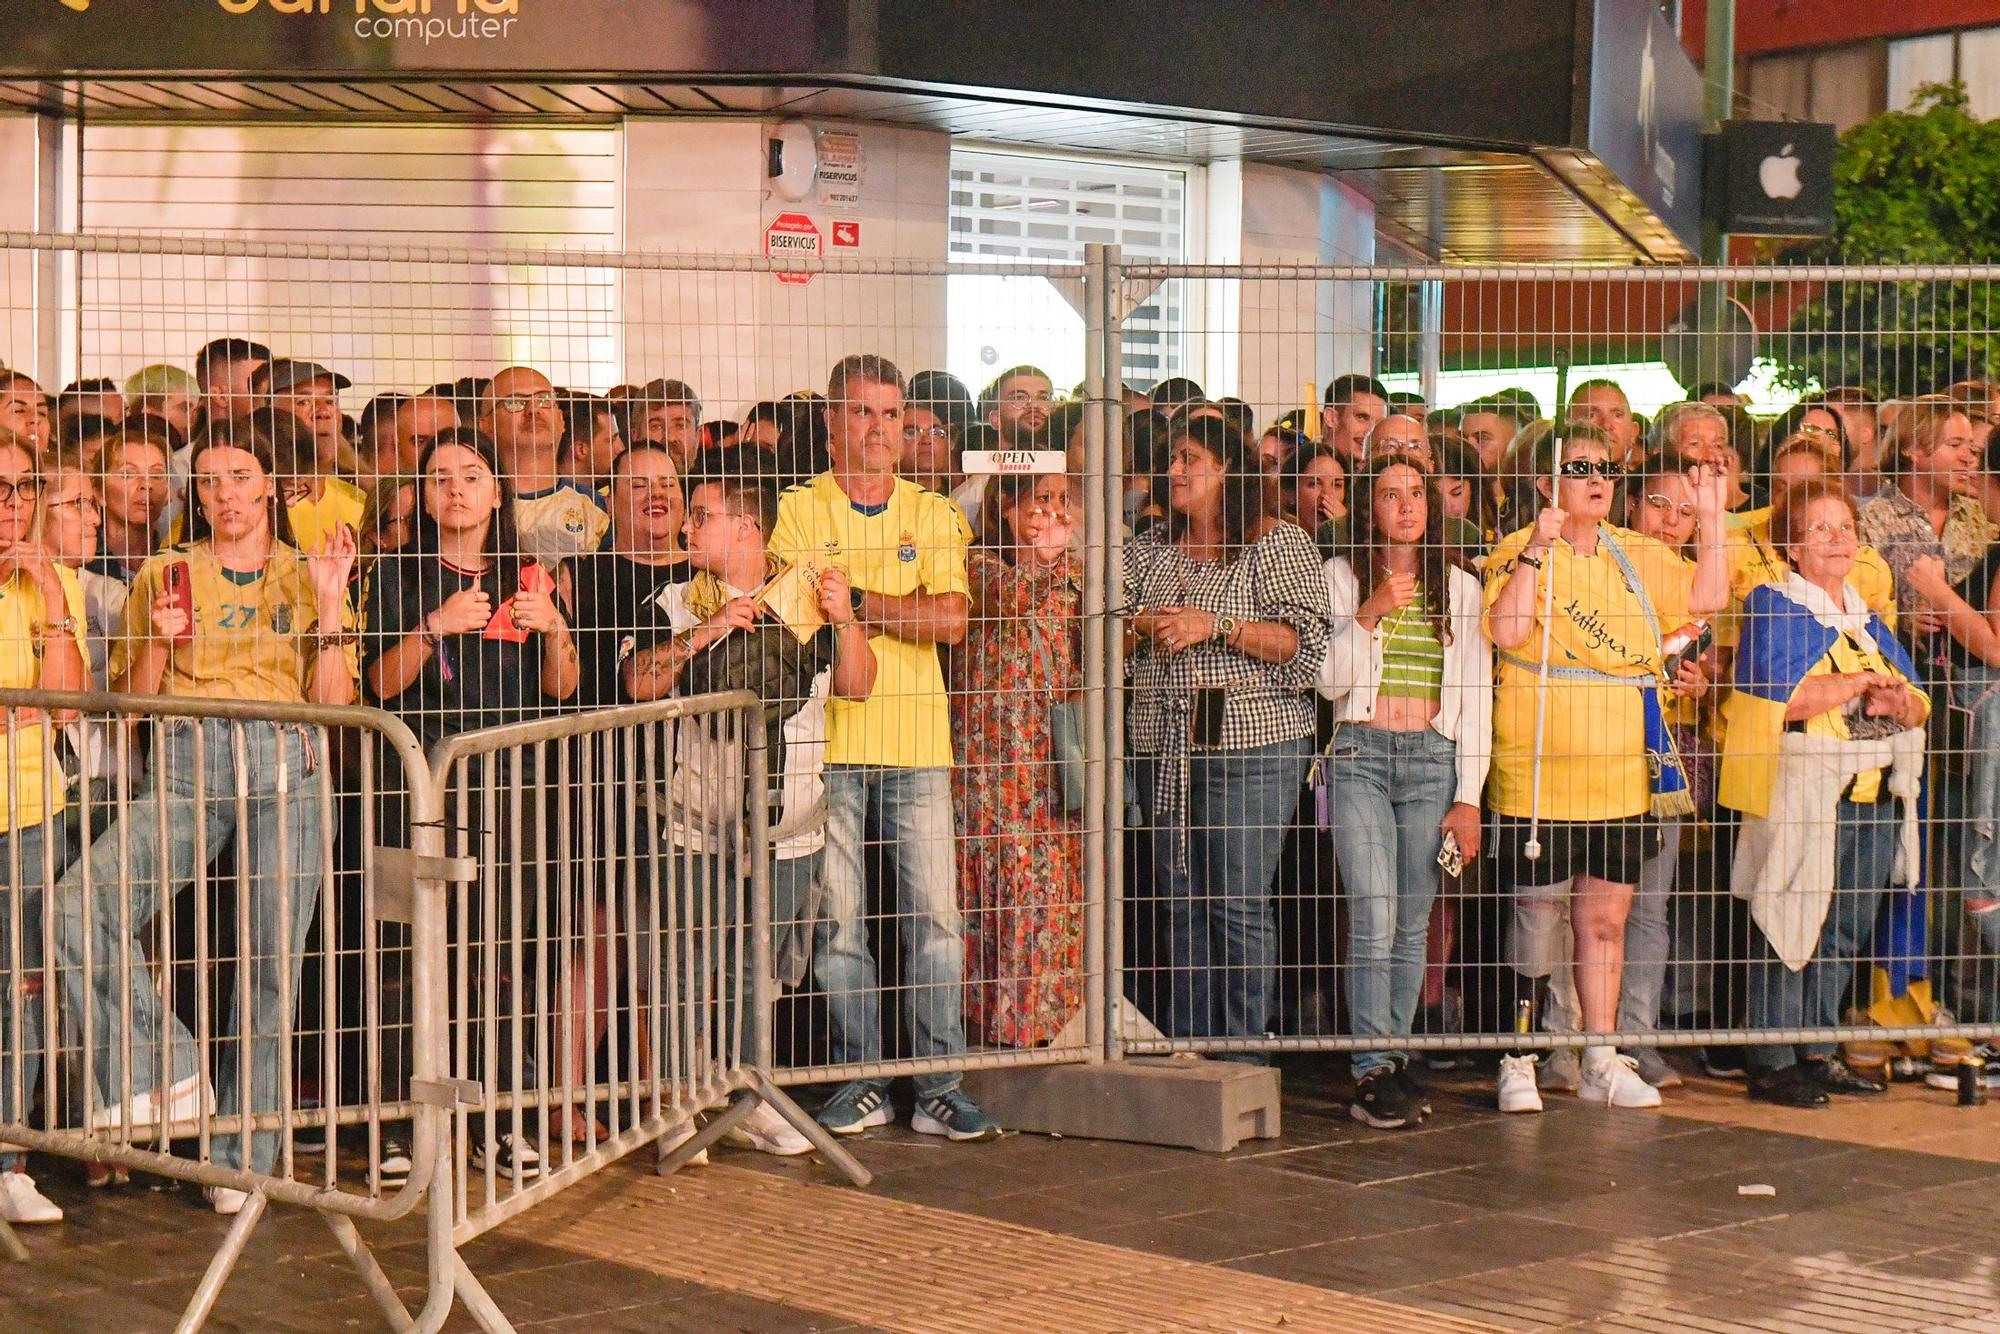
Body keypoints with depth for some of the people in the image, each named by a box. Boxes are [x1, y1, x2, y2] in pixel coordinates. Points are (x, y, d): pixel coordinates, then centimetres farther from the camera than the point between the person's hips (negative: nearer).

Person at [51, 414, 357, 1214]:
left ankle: (243, 1156, 7)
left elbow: (333, 701, 5)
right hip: (185, 766, 1)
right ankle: (163, 1073, -13)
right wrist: (158, 640, -4)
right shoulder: (165, 575, 15)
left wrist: (329, 602, -3)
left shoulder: (307, 576, 14)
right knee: (77, 904, -24)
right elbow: (133, 701, 13)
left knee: (269, 965, -5)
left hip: (286, 768, 0)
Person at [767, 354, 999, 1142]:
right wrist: (903, 616, -12)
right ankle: (861, 1082, 11)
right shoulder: (797, 512, 6)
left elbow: (951, 620, -2)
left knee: (934, 914, -1)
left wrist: (858, 600, -7)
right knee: (838, 916, 2)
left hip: (917, 738, 2)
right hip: (828, 738, -1)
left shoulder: (933, 515, 12)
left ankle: (939, 1087, 5)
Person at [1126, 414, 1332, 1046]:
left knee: (1238, 903, -7)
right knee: (1179, 901, 5)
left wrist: (1216, 626, -15)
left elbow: (1301, 640, -8)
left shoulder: (1278, 543, 2)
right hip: (1163, 747, 5)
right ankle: (1185, 1050, 11)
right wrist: (1143, 626, -5)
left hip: (1249, 741, -5)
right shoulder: (1147, 549, 18)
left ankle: (1242, 1049, -1)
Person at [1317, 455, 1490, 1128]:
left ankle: (1393, 1063, 11)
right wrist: (1368, 616, -13)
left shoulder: (1460, 587, 12)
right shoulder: (1341, 576, 7)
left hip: (1433, 760, 2)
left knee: (1412, 924, 3)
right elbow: (1329, 680, 1)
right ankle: (1374, 1070, -11)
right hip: (1360, 755, -2)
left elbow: (1475, 695, 9)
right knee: (1374, 917, -12)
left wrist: (1468, 795, 2)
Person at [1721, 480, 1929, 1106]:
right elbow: (1785, 696, -18)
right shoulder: (1773, 606, -4)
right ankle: (1772, 1063, 0)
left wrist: (1897, 701, -8)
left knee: (1845, 935, 10)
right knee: (1789, 930, -6)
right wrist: (1862, 682, -7)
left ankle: (1818, 1052, 19)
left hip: (1874, 795, 7)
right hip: (1803, 796, -7)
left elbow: (1917, 702, 15)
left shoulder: (1867, 616, 18)